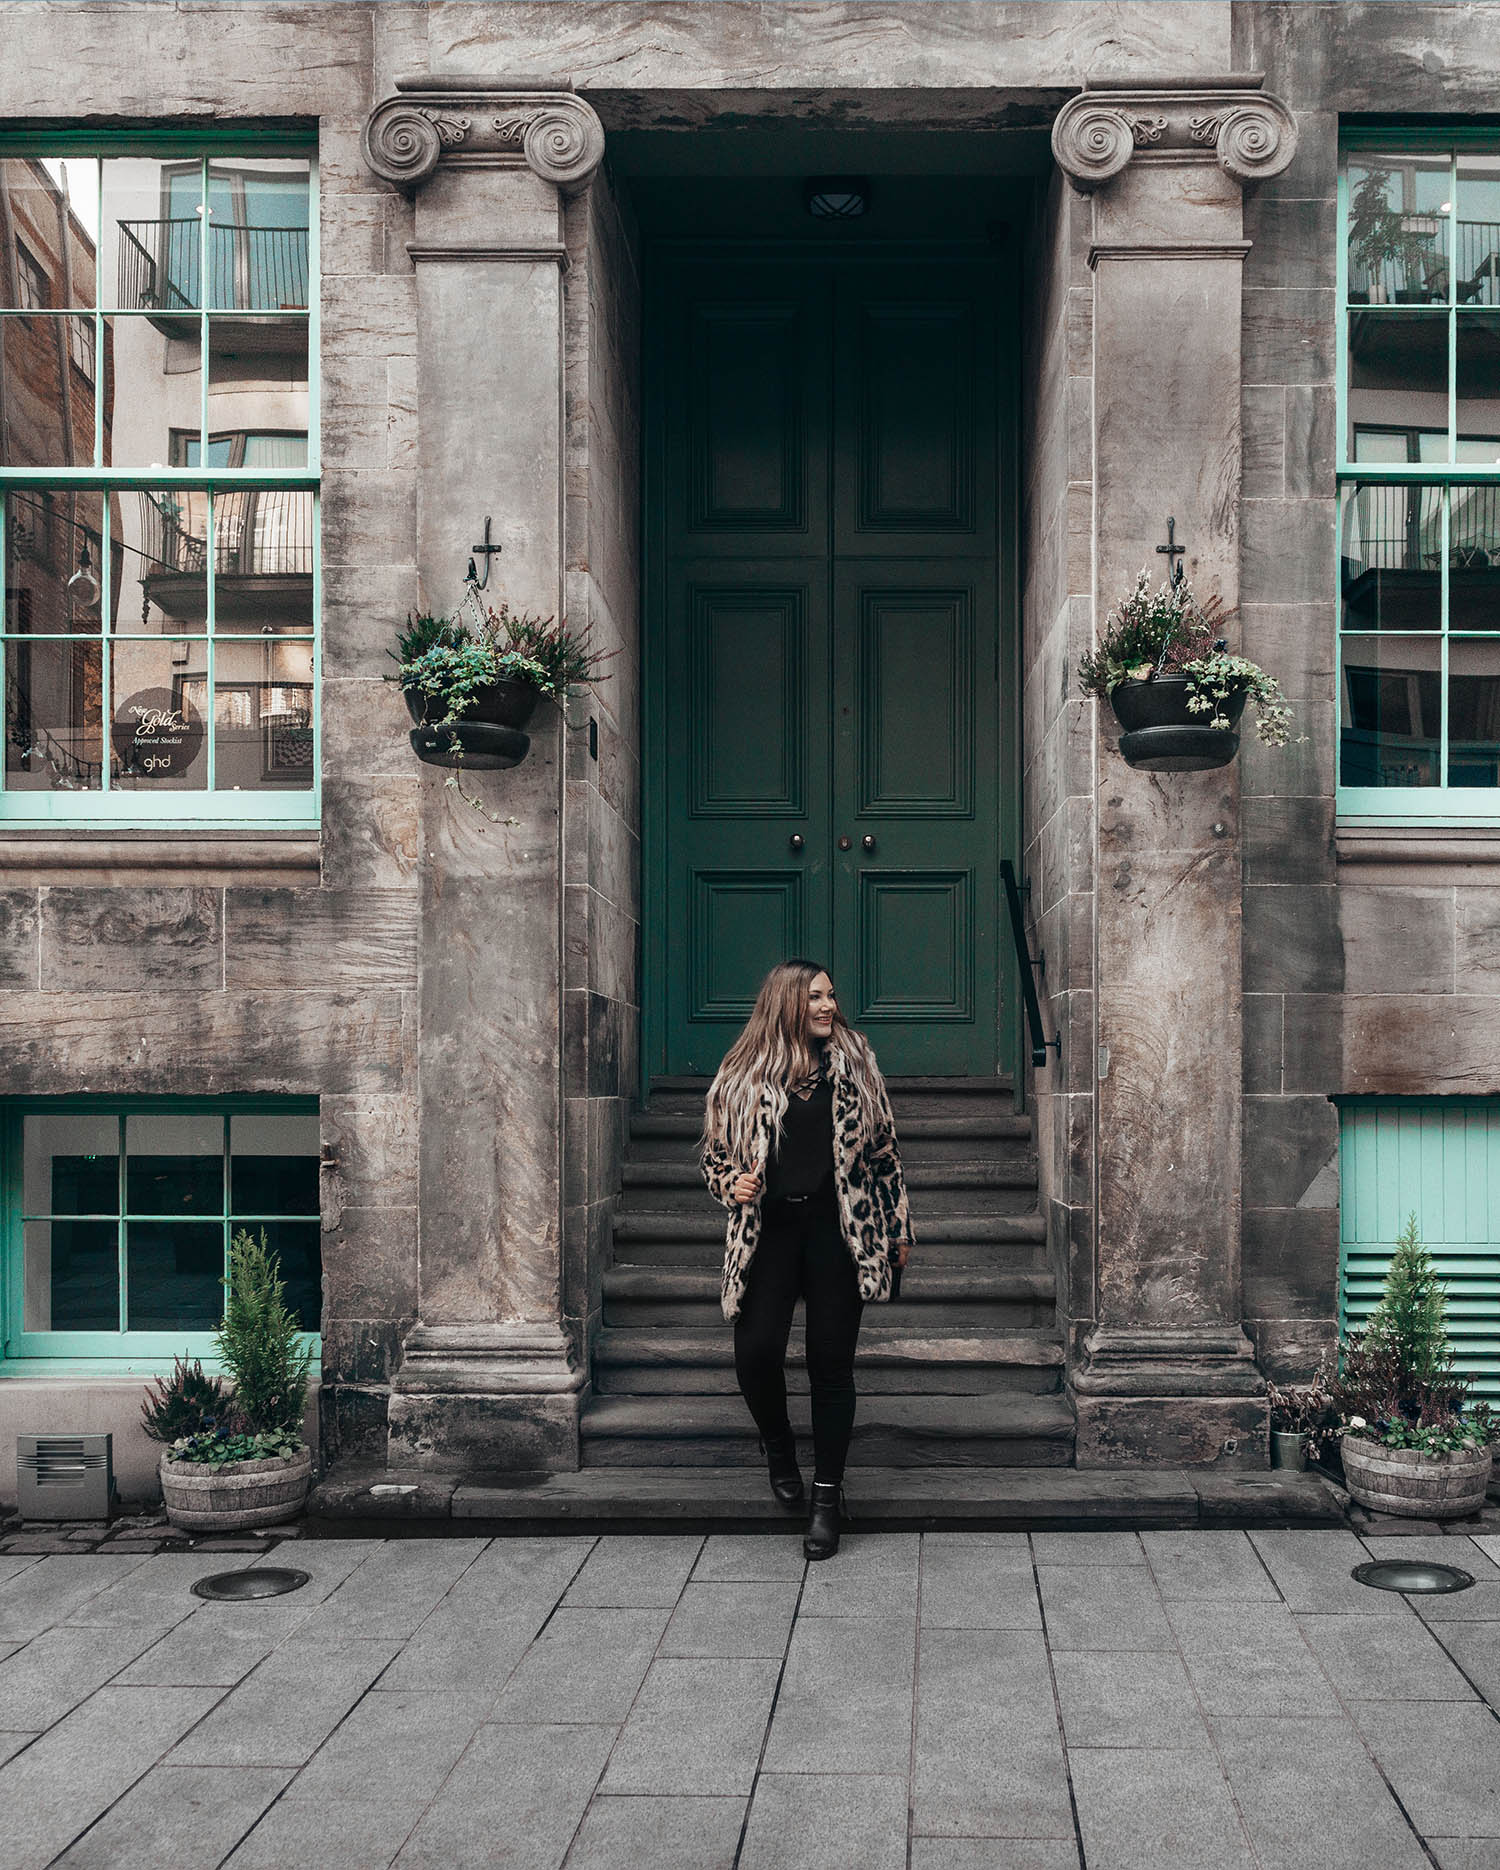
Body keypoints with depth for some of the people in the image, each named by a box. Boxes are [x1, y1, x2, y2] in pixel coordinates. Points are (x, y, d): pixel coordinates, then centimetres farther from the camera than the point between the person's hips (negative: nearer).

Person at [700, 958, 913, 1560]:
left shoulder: (854, 1064, 7)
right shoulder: (744, 1075, 3)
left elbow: (884, 1149, 11)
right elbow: (715, 1153, 13)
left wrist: (899, 1228, 11)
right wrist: (732, 1184, -9)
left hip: (838, 1230, 0)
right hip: (768, 1230, 0)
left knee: (832, 1363, 1)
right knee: (756, 1351, -12)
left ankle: (827, 1497, 15)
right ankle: (778, 1449, 21)